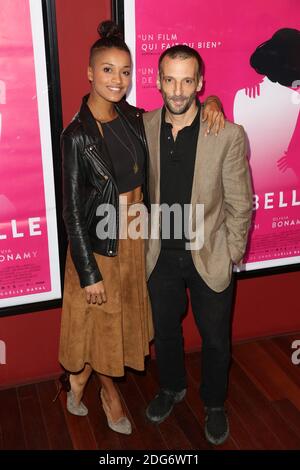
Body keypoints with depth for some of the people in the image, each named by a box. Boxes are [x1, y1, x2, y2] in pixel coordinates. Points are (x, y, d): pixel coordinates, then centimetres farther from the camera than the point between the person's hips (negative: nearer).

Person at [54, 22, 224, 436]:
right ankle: (108, 392, 41)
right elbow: (73, 210, -16)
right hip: (98, 242, -6)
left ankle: (80, 376, 46)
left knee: (123, 317, 20)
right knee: (100, 320, 13)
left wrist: (209, 102, -9)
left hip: (134, 236, 6)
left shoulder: (133, 118, -3)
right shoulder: (77, 135, -19)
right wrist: (89, 274, -15)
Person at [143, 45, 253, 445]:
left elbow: (240, 204, -10)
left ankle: (215, 404, 43)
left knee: (215, 338, 16)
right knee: (165, 331, 22)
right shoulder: (144, 127, -8)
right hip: (161, 253, 3)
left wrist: (230, 257, -6)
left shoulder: (229, 135, -17)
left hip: (210, 256, -2)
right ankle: (171, 388, 50)